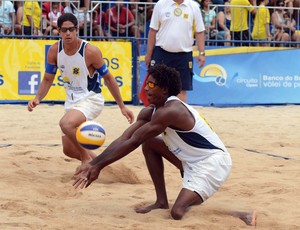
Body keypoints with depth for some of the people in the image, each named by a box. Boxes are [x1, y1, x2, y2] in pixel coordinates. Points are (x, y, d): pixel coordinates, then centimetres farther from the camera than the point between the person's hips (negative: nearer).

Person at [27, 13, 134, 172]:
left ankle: (86, 158, -11)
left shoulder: (90, 51, -20)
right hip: (72, 101, 6)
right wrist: (38, 98, -14)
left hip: (91, 99, -6)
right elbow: (48, 79, 5)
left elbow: (107, 78, -9)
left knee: (65, 123, -34)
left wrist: (122, 106, -6)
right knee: (68, 150, 10)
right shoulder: (54, 51, -7)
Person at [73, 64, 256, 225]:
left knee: (179, 212, -23)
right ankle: (162, 202, 13)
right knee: (149, 143, 8)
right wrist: (93, 164, -11)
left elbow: (133, 142, -24)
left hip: (214, 162, -10)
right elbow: (123, 139, -1)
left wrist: (99, 166, -21)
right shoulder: (150, 112, 5)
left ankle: (242, 216, -13)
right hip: (192, 161, 10)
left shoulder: (169, 111, -23)